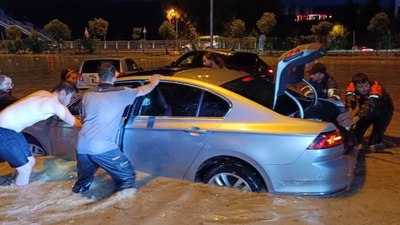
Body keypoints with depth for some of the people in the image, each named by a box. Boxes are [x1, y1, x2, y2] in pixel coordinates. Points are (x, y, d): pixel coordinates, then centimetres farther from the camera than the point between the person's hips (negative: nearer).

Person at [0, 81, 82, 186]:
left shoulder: (44, 93, 8)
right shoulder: (55, 104, -17)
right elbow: (74, 123, -5)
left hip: (9, 128, 10)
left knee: (30, 162, 15)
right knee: (25, 169, -6)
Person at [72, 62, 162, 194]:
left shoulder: (88, 94, 14)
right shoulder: (120, 93, 1)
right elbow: (144, 91, 17)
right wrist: (154, 82, 39)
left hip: (82, 145, 6)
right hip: (102, 147, -6)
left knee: (83, 182, 28)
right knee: (128, 177, 6)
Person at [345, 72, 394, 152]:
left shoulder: (375, 87, -39)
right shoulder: (352, 86, -26)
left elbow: (370, 104, -52)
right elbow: (349, 98, -43)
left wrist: (357, 117, -67)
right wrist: (349, 110, -65)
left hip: (384, 109, -4)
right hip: (368, 110, 4)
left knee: (378, 125, -23)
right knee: (360, 124, -11)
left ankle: (377, 142, -3)